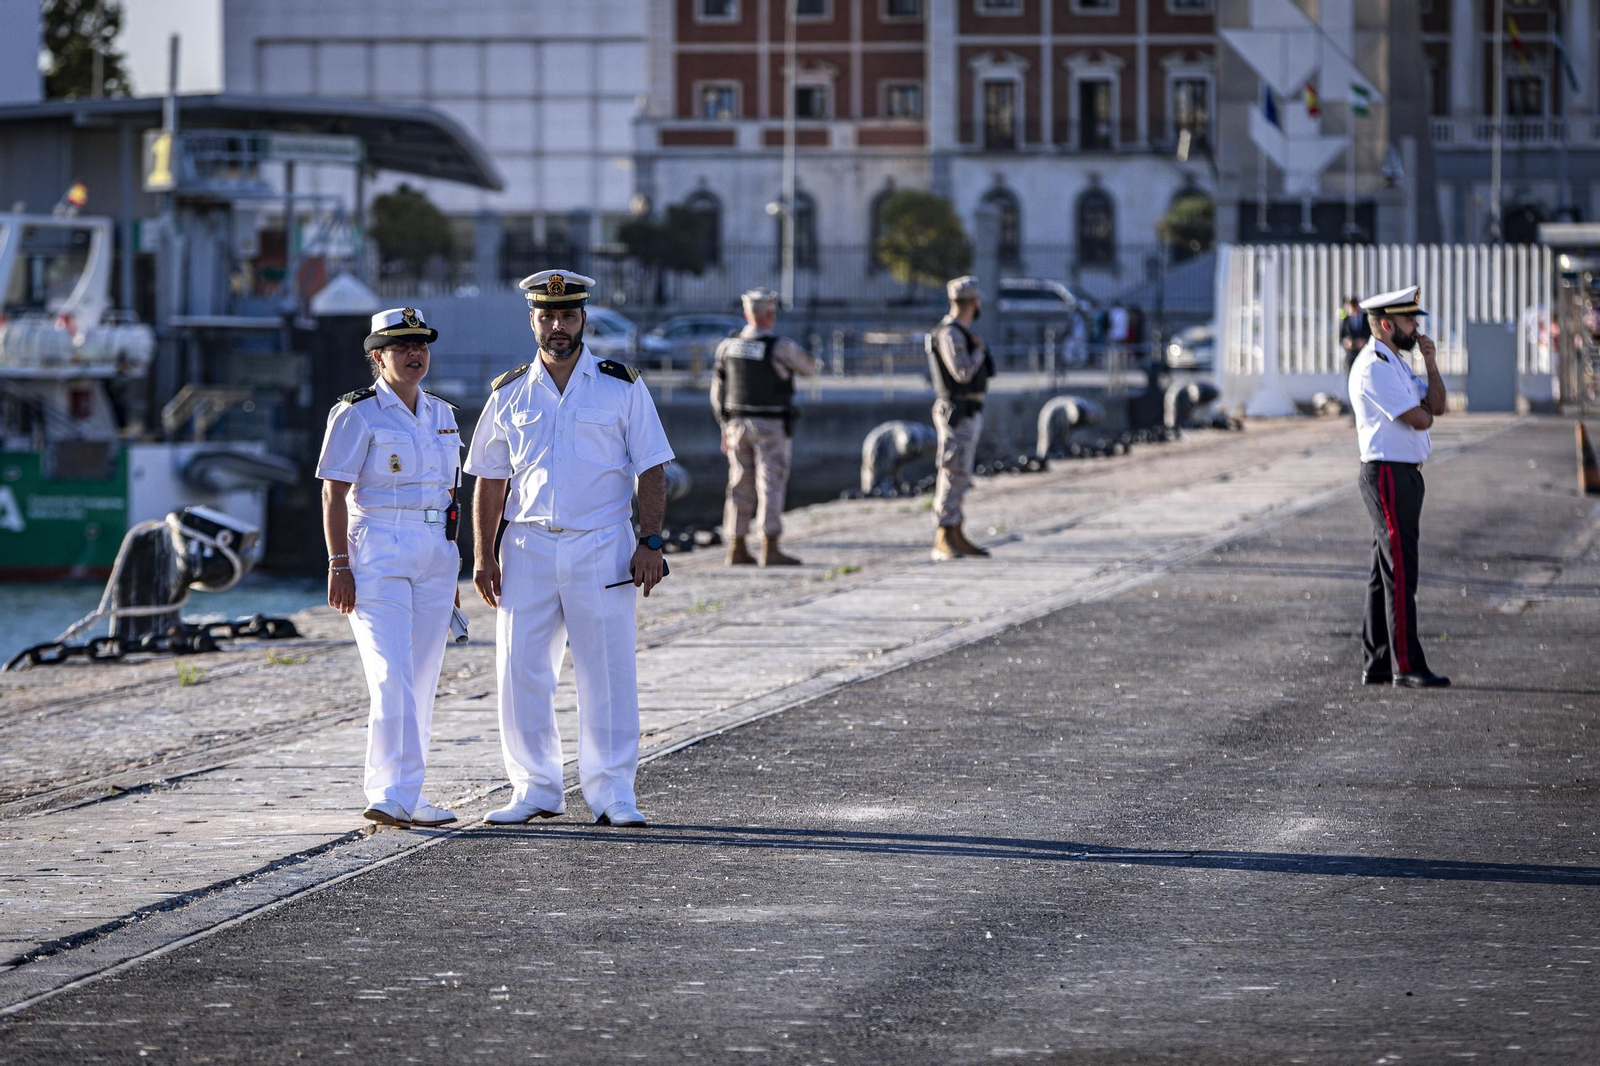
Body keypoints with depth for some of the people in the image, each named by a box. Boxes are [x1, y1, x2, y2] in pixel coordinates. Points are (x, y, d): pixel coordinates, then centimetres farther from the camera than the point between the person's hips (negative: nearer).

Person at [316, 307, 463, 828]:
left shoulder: (441, 414, 14)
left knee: (420, 681, 6)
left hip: (434, 556, 6)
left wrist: (451, 571, 18)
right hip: (377, 555, -6)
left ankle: (404, 796, 12)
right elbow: (334, 494, -9)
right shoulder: (358, 414, -6)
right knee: (392, 678, -16)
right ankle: (392, 795, -21)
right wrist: (339, 565, -16)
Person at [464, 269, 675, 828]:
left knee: (608, 672, -3)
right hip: (528, 548, 2)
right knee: (521, 671, 1)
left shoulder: (623, 387, 3)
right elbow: (490, 479, 11)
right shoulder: (509, 394, 9)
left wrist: (650, 541, -7)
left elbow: (651, 470, 3)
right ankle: (535, 788, 11)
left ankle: (612, 792, 4)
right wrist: (484, 555, 4)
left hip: (602, 550, -2)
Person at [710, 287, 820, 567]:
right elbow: (809, 368, 3)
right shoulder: (780, 347, -14)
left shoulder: (728, 346, 3)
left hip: (738, 425, 5)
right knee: (771, 487, -5)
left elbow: (718, 391, 7)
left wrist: (726, 428, 15)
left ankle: (737, 550, 9)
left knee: (741, 488, 10)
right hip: (771, 427, -5)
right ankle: (770, 550, -9)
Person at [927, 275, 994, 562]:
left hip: (969, 412, 10)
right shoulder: (950, 334, -16)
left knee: (960, 476, 12)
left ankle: (955, 538, 17)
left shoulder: (962, 332, 16)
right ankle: (943, 543, -17)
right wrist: (979, 352, -10)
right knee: (953, 476, -14)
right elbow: (962, 372, -24)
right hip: (958, 415, -10)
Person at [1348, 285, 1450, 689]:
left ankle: (1377, 665, 16)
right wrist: (1424, 410, 5)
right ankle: (1407, 667, -9)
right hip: (1388, 474, -11)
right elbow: (1419, 420, -18)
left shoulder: (1397, 364, 18)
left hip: (1405, 474, 11)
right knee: (1400, 574, -10)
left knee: (1386, 573, 12)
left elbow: (1436, 406, 14)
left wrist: (1430, 364, 2)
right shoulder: (1374, 368, -15)